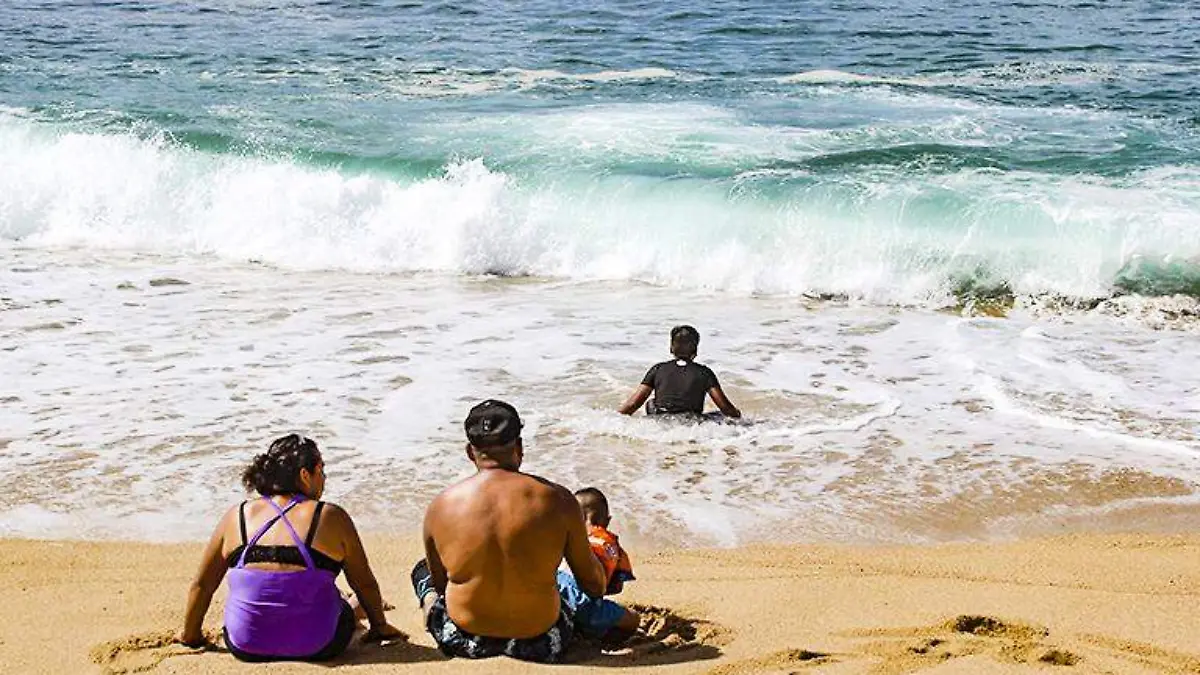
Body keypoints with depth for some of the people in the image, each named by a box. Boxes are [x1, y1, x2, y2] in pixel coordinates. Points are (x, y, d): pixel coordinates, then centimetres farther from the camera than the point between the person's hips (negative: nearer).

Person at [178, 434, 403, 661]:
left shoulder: (236, 517, 1)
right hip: (316, 648, -3)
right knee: (346, 608, 28)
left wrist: (190, 635, 23)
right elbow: (365, 584, 4)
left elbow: (201, 586, 8)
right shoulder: (331, 518, -6)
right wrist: (380, 626, 21)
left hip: (245, 648, 3)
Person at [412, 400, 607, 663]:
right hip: (539, 646, 0)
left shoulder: (440, 507, -10)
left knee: (422, 570, 31)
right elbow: (595, 586, -3)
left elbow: (438, 581, 6)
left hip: (464, 643, 0)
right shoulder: (558, 501, -14)